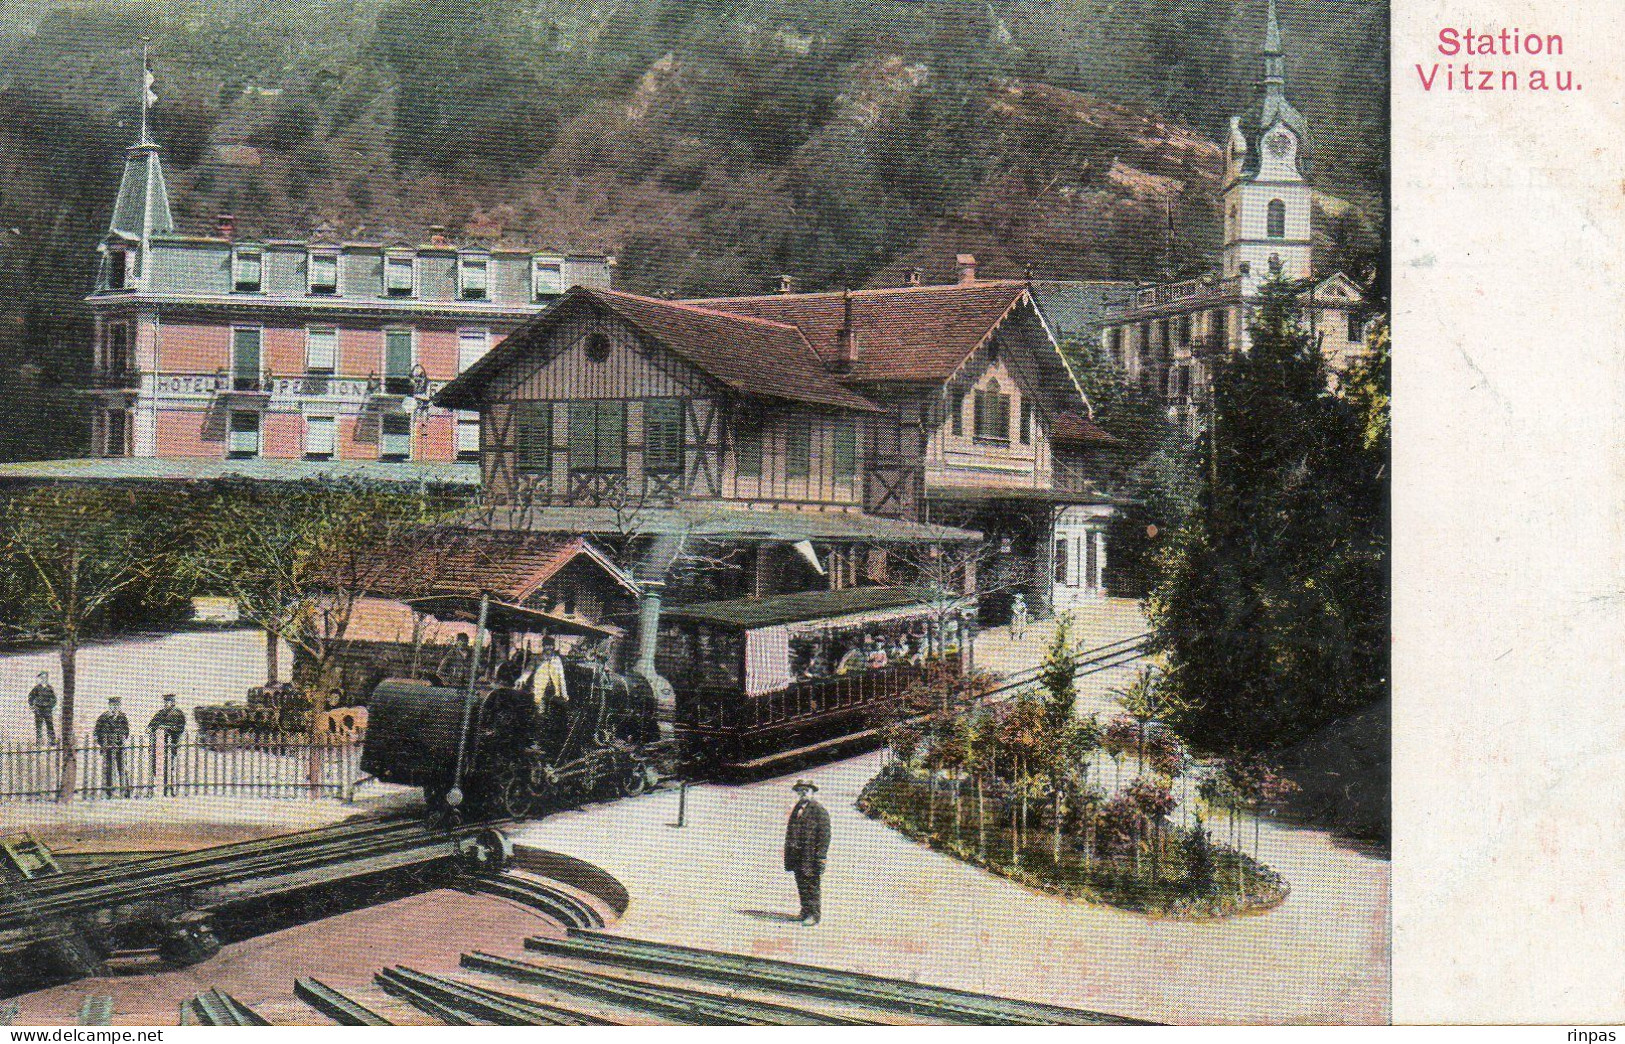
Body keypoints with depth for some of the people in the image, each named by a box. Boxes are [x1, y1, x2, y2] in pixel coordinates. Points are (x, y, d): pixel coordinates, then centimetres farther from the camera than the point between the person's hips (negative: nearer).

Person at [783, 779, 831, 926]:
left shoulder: (819, 810, -5)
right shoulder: (796, 810, 18)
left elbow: (824, 835, -10)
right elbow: (790, 832, 21)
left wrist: (820, 856, -16)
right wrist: (789, 855, 14)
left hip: (812, 856, -7)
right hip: (797, 856, 7)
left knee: (813, 885, -5)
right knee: (801, 885, 10)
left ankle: (814, 915, -1)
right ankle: (805, 913, 18)